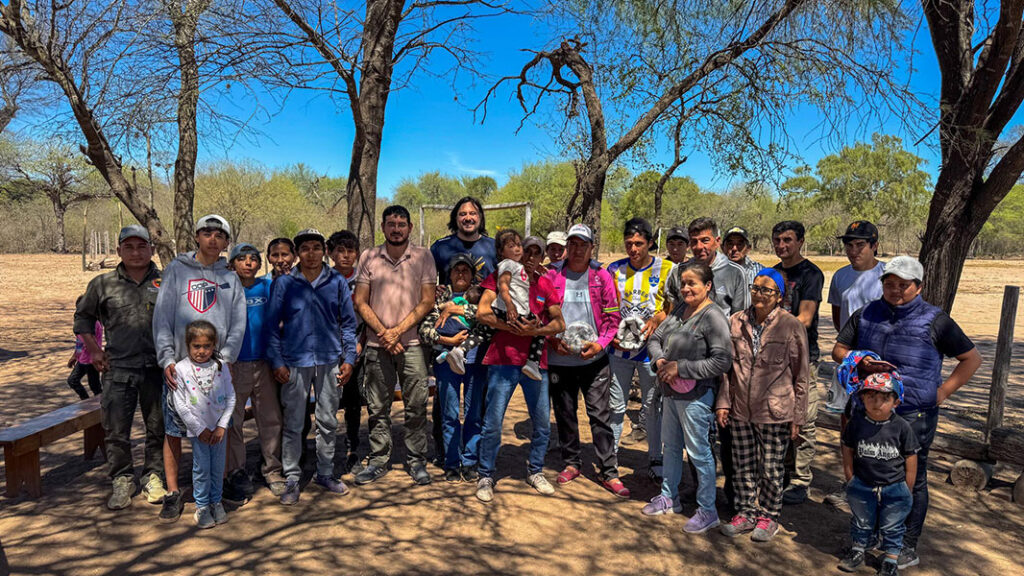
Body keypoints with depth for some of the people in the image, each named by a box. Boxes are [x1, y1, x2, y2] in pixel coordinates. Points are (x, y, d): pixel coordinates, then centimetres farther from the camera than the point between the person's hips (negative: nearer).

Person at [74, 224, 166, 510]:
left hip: (157, 367, 0)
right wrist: (93, 350, 9)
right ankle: (122, 481, 19)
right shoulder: (103, 284, 5)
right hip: (118, 368, 1)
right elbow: (83, 316, 19)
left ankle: (153, 478, 23)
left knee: (158, 427, 8)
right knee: (115, 429, 2)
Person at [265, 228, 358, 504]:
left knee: (328, 421, 10)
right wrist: (276, 362, -2)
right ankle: (292, 479, 16)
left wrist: (348, 358, 3)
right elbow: (272, 324, 4)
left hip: (330, 360, 2)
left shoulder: (337, 282, 5)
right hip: (295, 362, -1)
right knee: (293, 424, 4)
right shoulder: (284, 283, 2)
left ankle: (325, 473, 25)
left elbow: (348, 322, 9)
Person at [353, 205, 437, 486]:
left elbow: (427, 302, -2)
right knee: (377, 407, 8)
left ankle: (416, 460, 17)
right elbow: (360, 302, 3)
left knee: (416, 406, 3)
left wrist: (398, 331, -11)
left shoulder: (423, 257, 1)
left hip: (412, 342, -1)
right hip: (377, 344, 1)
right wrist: (383, 333, -8)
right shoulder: (368, 257, 4)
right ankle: (378, 460, 21)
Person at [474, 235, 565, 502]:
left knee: (543, 423, 10)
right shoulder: (500, 277, 1)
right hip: (503, 360, -4)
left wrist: (535, 331, -10)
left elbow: (559, 323, 8)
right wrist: (515, 328, -15)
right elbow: (482, 313, -10)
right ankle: (486, 477, 16)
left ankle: (535, 472, 30)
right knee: (493, 423, -1)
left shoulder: (545, 284, 11)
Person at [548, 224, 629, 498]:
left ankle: (609, 472, 9)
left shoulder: (602, 277, 3)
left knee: (600, 414, 0)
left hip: (594, 359, -1)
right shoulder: (552, 277, 3)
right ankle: (571, 463, 29)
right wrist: (553, 341, -7)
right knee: (565, 413, 12)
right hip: (559, 360, 1)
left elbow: (613, 316, 2)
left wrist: (600, 343, -11)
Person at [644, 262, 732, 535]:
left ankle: (707, 511, 18)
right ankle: (669, 498, 36)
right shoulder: (679, 310, 7)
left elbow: (722, 362, -22)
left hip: (695, 395, -8)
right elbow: (655, 338, 14)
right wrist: (659, 360, -7)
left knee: (698, 452, 2)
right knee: (671, 446, 19)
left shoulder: (713, 317, -16)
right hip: (670, 391, 8)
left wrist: (681, 368, -20)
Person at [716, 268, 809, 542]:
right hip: (740, 410, 4)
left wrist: (797, 415, -3)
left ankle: (769, 517, 29)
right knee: (743, 466, 14)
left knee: (771, 469, 10)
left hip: (775, 413, -3)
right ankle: (746, 513, 32)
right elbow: (727, 367, 10)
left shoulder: (791, 326, -7)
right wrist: (723, 402, 7)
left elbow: (800, 375, -3)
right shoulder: (736, 322, 3)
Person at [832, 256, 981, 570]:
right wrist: (859, 362, -9)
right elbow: (838, 350, 12)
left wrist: (943, 392, -4)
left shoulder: (934, 320, -2)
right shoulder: (866, 315, 8)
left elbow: (972, 358, 4)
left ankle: (908, 547, 18)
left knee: (912, 479, 5)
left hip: (914, 415, -4)